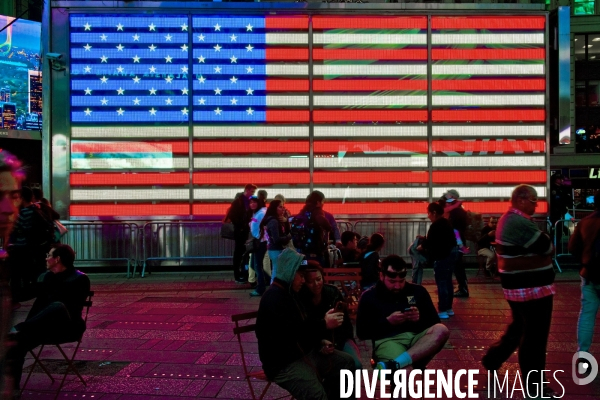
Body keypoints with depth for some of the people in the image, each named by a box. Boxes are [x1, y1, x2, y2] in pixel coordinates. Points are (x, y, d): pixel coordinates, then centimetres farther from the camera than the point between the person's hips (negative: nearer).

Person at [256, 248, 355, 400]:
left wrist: (320, 344, 5)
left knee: (346, 362, 10)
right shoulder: (274, 298, -20)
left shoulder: (290, 293, 14)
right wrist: (324, 323, -19)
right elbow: (294, 331, -27)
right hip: (283, 363, -10)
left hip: (304, 351, 10)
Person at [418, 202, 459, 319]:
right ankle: (448, 308, 23)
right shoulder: (445, 223, 13)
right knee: (447, 281, 15)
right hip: (451, 252, 10)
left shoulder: (436, 225, -17)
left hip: (443, 256, -10)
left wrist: (422, 246, 1)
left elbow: (431, 243, -17)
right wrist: (425, 239, 19)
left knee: (441, 283, -5)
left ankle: (443, 311, -2)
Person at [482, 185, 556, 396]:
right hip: (531, 287, -11)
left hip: (519, 284, 11)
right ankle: (534, 386, 14)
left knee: (519, 328, 24)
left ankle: (492, 359, 33)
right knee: (535, 336, 1)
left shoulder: (508, 219, 12)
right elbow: (546, 248, -18)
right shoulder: (520, 222, -23)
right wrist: (545, 241, 2)